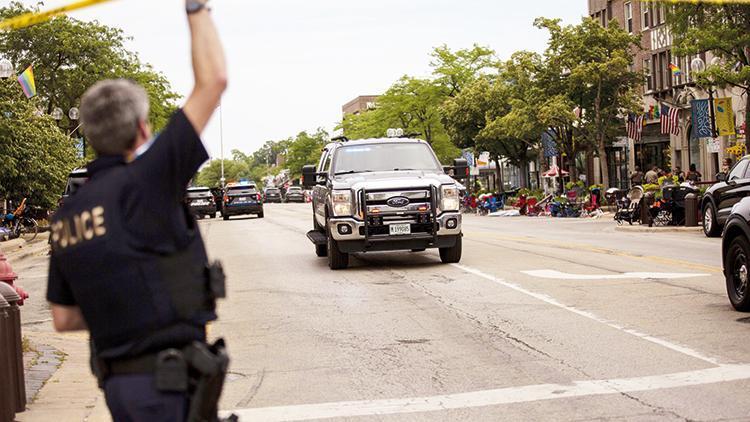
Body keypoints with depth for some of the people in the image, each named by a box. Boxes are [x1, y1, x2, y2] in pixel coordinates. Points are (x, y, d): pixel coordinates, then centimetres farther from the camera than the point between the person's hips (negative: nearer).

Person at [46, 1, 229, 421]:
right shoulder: (142, 185, -15)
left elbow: (64, 318, 12)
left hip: (119, 379, 8)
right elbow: (213, 81, -15)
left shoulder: (67, 215, 7)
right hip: (168, 383, -8)